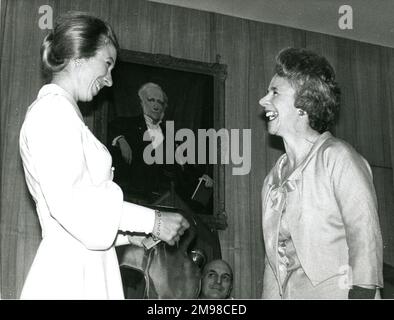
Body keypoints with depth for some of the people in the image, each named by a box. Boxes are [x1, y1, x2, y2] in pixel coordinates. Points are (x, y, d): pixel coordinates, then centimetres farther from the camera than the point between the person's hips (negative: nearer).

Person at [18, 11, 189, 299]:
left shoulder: (58, 111, 22)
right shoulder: (53, 109, -8)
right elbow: (65, 200, -19)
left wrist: (131, 234, 14)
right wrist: (151, 221, -14)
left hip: (85, 271, 9)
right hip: (70, 277, -9)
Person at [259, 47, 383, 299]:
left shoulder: (337, 157, -9)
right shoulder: (276, 175, 11)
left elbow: (366, 242, -12)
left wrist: (360, 294, -19)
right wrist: (269, 295, 10)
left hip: (330, 292, -6)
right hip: (284, 293, 6)